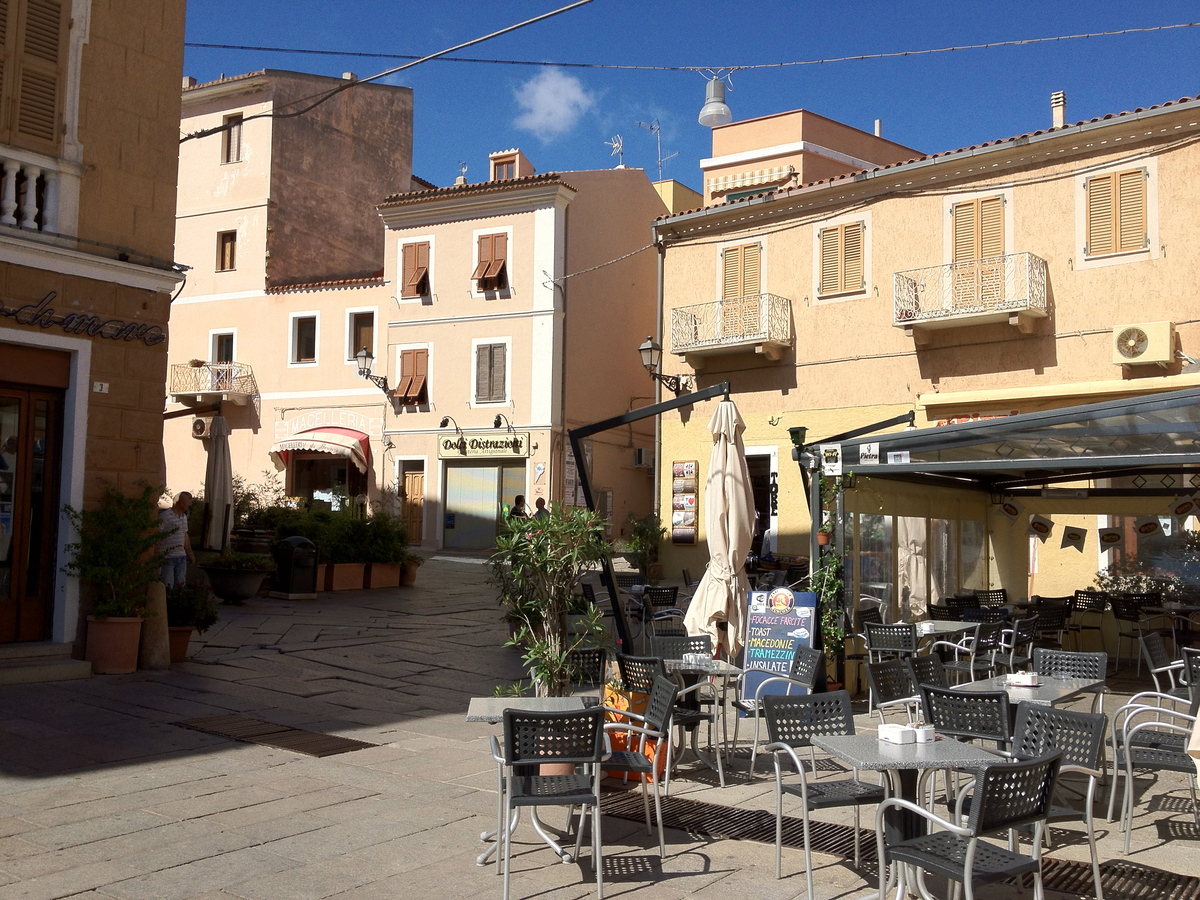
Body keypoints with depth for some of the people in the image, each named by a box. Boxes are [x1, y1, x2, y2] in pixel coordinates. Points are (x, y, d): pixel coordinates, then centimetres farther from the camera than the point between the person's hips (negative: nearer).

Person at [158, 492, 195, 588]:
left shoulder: (184, 517, 12)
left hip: (181, 557, 7)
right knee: (168, 588, -4)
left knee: (180, 585, 8)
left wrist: (189, 553, 25)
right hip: (167, 558, -7)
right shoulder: (164, 516, -14)